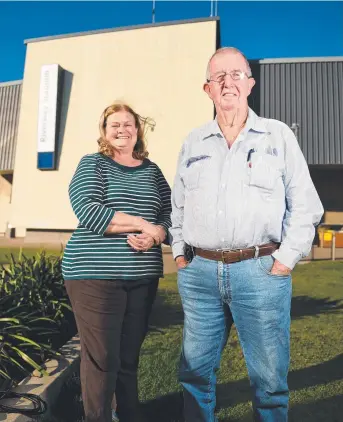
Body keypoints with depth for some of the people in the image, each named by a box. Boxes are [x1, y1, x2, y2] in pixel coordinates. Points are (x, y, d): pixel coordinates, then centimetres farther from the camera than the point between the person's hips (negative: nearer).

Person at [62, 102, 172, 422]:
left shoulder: (151, 170, 13)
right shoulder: (92, 164, 1)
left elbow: (169, 213, 7)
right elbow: (88, 211, -14)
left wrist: (154, 236, -14)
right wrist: (142, 224, -15)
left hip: (143, 276, 4)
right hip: (95, 274, -4)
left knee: (130, 355, 14)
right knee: (102, 358, 0)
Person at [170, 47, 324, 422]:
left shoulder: (278, 136, 5)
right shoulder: (193, 142, 13)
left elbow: (304, 205, 3)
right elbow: (177, 205, 17)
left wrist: (285, 260, -5)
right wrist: (179, 253, 9)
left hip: (260, 270, -2)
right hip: (198, 271, 3)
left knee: (268, 377, 10)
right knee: (195, 370, 14)